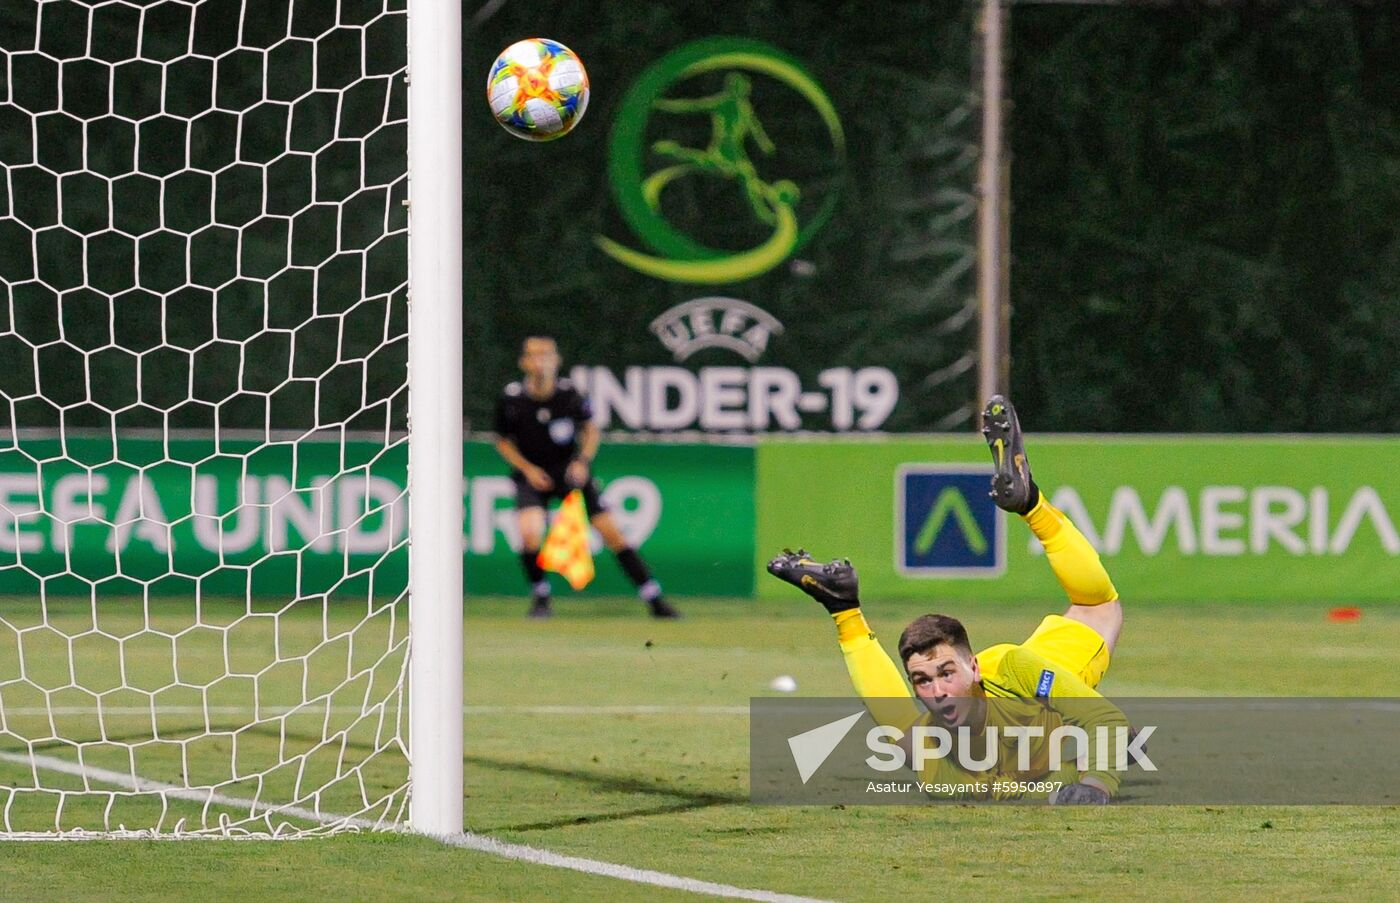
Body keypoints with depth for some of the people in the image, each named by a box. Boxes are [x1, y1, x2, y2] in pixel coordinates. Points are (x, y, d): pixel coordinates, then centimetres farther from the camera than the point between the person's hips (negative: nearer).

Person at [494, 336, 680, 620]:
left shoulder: (569, 394, -13)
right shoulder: (511, 399, -13)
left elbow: (591, 429, 4)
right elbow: (503, 441, 2)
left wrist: (582, 461, -12)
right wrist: (528, 469, -11)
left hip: (571, 471, 1)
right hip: (533, 476, -1)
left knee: (611, 532, -4)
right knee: (529, 533, -26)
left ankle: (655, 600, 4)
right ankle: (540, 597, 0)